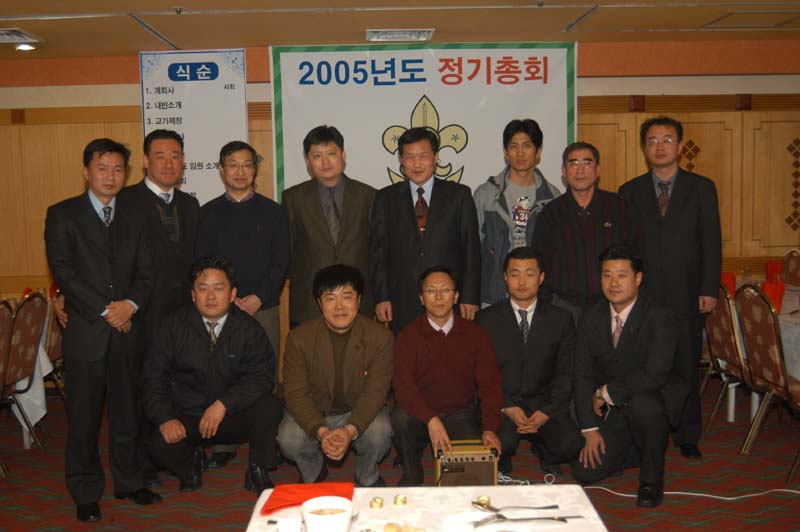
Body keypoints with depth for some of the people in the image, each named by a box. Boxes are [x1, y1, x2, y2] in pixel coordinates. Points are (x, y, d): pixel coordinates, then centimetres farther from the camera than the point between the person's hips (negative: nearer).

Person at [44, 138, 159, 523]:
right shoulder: (62, 215, 1)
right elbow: (63, 271, -7)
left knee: (126, 410, 12)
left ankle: (128, 482, 26)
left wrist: (131, 304, -11)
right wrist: (104, 311, -12)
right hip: (85, 330, -3)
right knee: (84, 415, 5)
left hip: (127, 329, 3)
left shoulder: (134, 217, 12)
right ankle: (86, 494, 18)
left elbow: (146, 270, 8)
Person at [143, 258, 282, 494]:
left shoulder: (249, 329, -5)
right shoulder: (174, 326, -3)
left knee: (269, 405, -28)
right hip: (185, 419, 1)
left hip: (234, 416, 0)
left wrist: (223, 404, -25)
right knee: (160, 447, -28)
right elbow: (154, 377, -2)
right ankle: (191, 461, 10)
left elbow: (261, 376, -12)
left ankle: (257, 471, -3)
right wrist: (165, 418, -18)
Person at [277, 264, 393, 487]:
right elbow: (296, 394, -14)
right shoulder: (299, 338, -13)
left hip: (359, 413, 0)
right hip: (313, 414, 1)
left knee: (379, 433, -30)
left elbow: (375, 392, -16)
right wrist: (321, 431, -31)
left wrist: (350, 430, -34)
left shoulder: (380, 337, -14)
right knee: (288, 439, -27)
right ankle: (313, 472, 9)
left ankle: (367, 477, 5)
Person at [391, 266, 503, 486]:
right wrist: (431, 420, -34)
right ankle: (411, 474, -3)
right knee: (399, 417, -32)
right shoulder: (408, 336, -5)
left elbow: (490, 384, -4)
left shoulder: (475, 334, 1)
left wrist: (490, 429, -21)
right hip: (421, 415, 0)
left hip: (461, 413, 1)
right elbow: (403, 386, -17)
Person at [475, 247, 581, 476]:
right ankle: (502, 467, 7)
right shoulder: (486, 320, 2)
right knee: (500, 444, -31)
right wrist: (507, 408, -14)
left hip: (544, 404, 2)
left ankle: (544, 452, 12)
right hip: (501, 403, -1)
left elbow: (566, 373, 2)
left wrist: (546, 412, -12)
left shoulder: (561, 319, 6)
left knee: (570, 445, -25)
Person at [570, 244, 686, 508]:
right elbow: (583, 375, -2)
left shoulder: (659, 317, -17)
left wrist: (606, 393, -20)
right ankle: (639, 450, 22)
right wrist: (590, 429, -8)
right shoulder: (591, 317, -2)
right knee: (585, 472, -8)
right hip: (609, 408, 4)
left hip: (652, 399, -4)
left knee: (642, 404, -39)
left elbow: (655, 374, -29)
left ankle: (652, 478, -11)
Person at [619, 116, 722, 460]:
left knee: (686, 370, 7)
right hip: (643, 296, 0)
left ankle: (687, 438, 21)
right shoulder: (629, 192, 8)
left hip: (687, 296, 0)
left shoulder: (701, 188, 6)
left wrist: (709, 289, -4)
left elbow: (711, 242, 3)